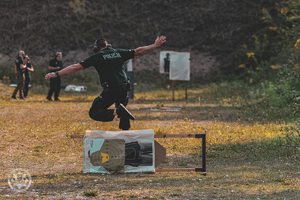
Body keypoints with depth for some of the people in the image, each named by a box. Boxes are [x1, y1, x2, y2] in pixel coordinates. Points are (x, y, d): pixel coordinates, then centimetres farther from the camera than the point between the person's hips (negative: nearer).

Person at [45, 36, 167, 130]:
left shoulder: (97, 57, 2)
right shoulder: (118, 53, 15)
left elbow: (76, 67, -2)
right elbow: (138, 51, 19)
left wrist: (56, 74, 1)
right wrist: (155, 46, 30)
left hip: (111, 90, -6)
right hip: (124, 88, 6)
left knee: (94, 113, -3)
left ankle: (117, 112, -25)